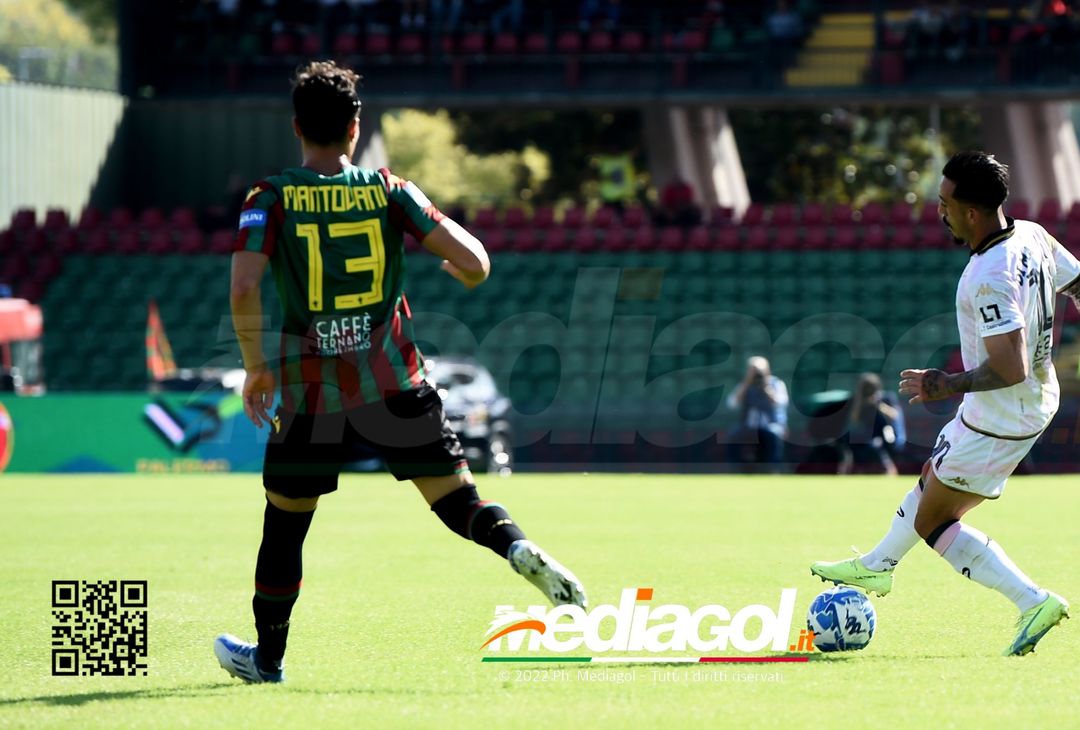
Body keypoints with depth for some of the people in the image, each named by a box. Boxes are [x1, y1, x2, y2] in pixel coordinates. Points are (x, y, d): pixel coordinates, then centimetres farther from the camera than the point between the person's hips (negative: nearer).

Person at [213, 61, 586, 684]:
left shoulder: (272, 200, -3)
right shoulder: (389, 190, 1)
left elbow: (244, 287, -17)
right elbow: (475, 262, -4)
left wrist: (256, 366, -4)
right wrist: (467, 277, 20)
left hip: (312, 394, 0)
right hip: (396, 386, 0)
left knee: (284, 525, 15)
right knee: (458, 497, 3)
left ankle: (267, 656, 25)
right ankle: (517, 546, -29)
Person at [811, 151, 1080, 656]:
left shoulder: (989, 281, -33)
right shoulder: (1033, 235, -6)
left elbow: (1010, 370, -34)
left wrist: (948, 385, -21)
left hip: (998, 420, -10)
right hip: (1037, 400, 10)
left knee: (931, 521, 3)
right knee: (932, 479, 29)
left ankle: (1032, 600, -4)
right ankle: (876, 566, 52)